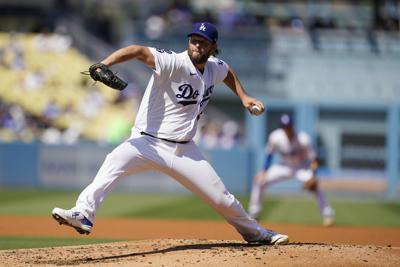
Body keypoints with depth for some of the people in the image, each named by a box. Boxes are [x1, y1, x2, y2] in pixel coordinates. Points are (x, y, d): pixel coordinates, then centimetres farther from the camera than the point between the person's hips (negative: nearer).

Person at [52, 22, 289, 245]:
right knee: (115, 162, -36)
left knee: (222, 198, 9)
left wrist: (244, 97, 19)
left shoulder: (215, 68, 3)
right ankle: (84, 215, -46)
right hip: (148, 143, -5)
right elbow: (138, 51, -35)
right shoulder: (174, 63, -18)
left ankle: (254, 231, 36)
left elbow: (228, 72, 30)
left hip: (184, 150, 5)